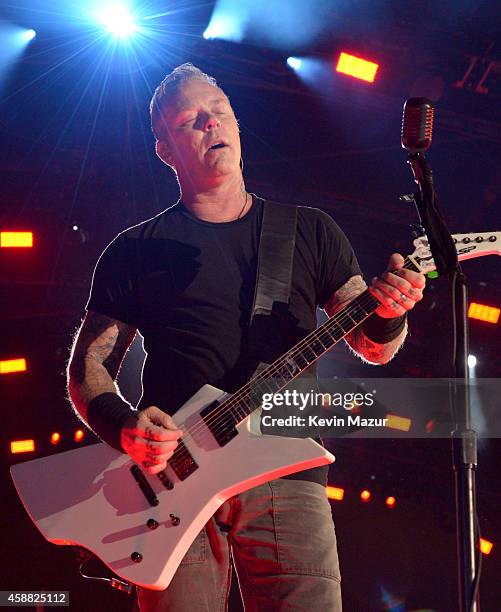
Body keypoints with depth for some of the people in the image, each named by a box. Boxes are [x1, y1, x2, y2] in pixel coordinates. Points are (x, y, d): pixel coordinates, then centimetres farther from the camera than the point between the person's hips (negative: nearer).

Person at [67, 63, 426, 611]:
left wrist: (386, 314, -10)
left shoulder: (309, 231, 16)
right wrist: (124, 425, -12)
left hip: (285, 471, 1)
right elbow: (86, 367, 10)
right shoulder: (136, 251, 12)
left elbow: (373, 347, 15)